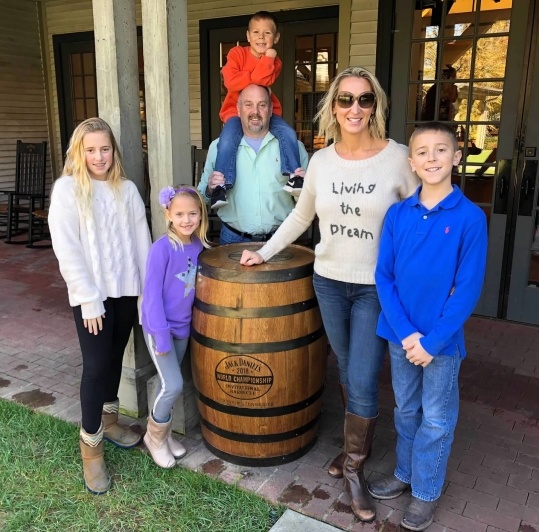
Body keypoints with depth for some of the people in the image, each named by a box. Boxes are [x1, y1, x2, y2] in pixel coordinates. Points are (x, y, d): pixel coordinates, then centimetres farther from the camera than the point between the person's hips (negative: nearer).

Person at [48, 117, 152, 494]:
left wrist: (149, 288, 2)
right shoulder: (66, 189, -7)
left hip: (126, 290, 4)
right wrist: (89, 298, -14)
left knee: (115, 358, 16)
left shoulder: (127, 188, 4)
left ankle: (109, 421, 36)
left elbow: (142, 241, 5)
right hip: (91, 294, -4)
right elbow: (67, 250, -11)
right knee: (97, 365, -3)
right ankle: (90, 447, 12)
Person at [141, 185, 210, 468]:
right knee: (173, 386, -7)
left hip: (182, 326, 6)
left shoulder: (199, 246, -3)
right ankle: (155, 436, 18)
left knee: (169, 385, 15)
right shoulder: (162, 247, -20)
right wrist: (161, 334, -18)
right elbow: (152, 293, -19)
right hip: (159, 326, -5)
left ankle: (162, 432, 35)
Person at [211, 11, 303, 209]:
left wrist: (266, 59, -25)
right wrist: (255, 79, -15)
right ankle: (220, 187, -24)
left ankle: (294, 176, -11)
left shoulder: (274, 61, 2)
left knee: (288, 133, -20)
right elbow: (231, 81, -19)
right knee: (227, 141, -29)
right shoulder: (237, 53, -3)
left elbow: (262, 81, -17)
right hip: (237, 110, -2)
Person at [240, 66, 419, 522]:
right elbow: (299, 218, 12)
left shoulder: (398, 157, -10)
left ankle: (354, 466, 22)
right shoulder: (320, 161, 0)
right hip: (328, 282, 4)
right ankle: (359, 443, 40)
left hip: (377, 288, -3)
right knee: (347, 371, 17)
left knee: (363, 382, -2)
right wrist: (264, 252, 8)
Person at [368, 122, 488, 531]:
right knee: (406, 410, 21)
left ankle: (426, 492, 32)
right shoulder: (397, 214, -4)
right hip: (401, 335, 3)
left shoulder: (470, 217, -13)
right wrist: (405, 332, -11)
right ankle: (405, 472, 42)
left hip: (443, 339, -3)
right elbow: (383, 276, -3)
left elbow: (468, 288, -14)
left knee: (436, 418, 13)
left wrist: (432, 341, -16)